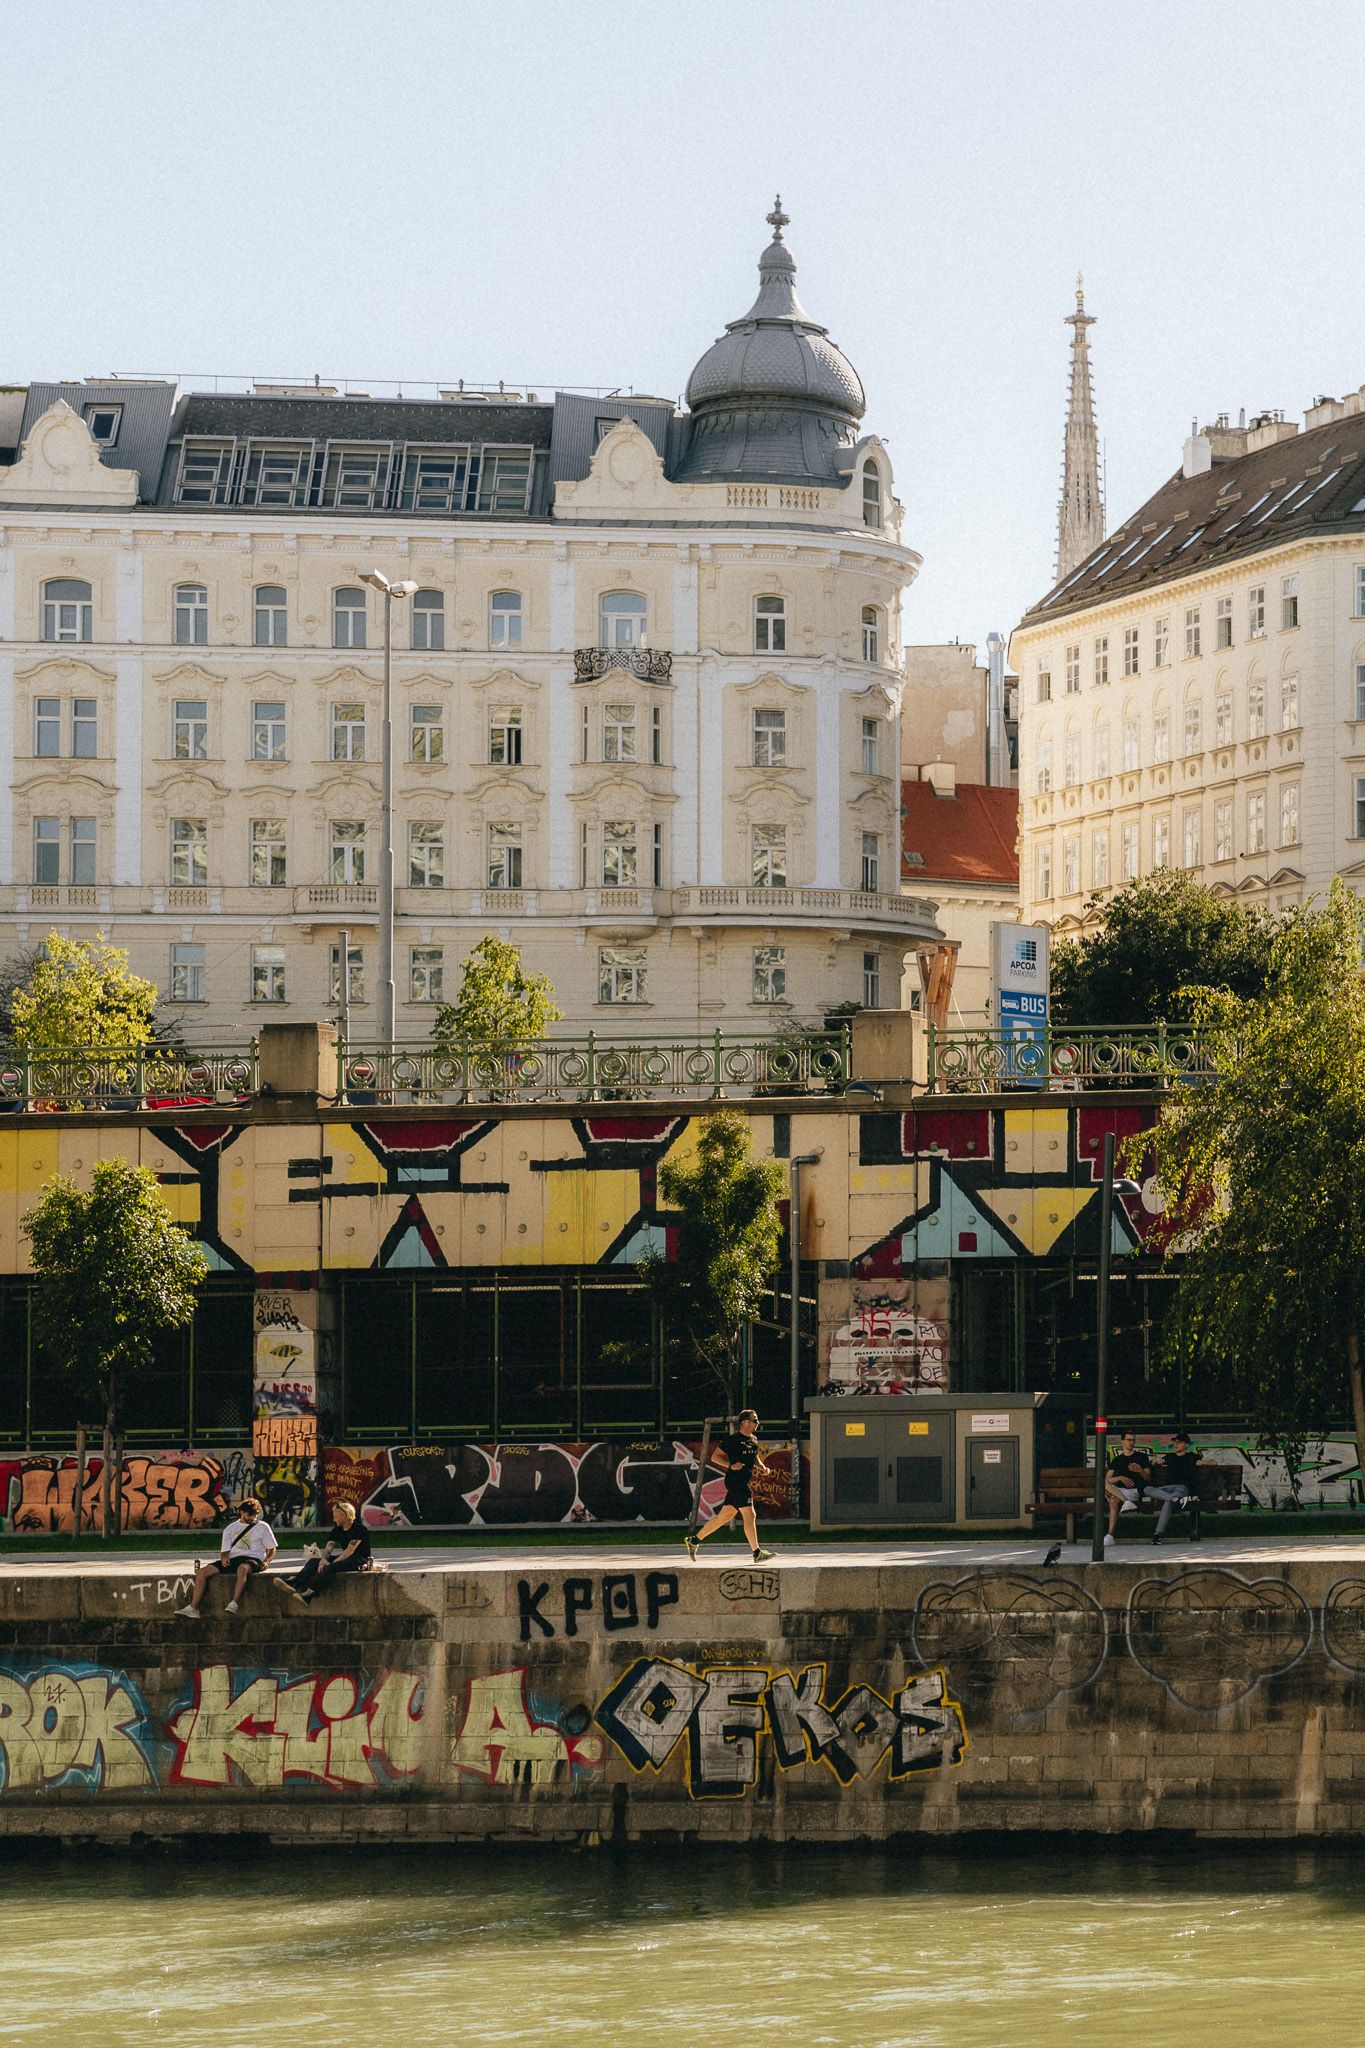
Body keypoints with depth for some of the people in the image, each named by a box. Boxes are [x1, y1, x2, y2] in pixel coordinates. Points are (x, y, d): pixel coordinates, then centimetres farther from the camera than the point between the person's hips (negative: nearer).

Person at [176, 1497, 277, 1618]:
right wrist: (223, 1557, -5)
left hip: (252, 1559, -4)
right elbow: (224, 1551, 19)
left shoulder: (263, 1527, 12)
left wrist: (266, 1561, -9)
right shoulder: (230, 1529, 20)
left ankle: (234, 1603, -51)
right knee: (202, 1572, -16)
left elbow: (272, 1549, 11)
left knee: (242, 1568, -43)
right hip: (232, 1560, 4)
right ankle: (193, 1609, -21)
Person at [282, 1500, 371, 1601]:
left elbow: (350, 1550, -20)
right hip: (345, 1558, 8)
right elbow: (328, 1547, 2)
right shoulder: (337, 1530, 11)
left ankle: (308, 1594, -51)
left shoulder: (359, 1528, -13)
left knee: (331, 1567, -35)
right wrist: (324, 1559, -21)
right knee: (313, 1561, -9)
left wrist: (333, 1562, -24)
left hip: (360, 1560, -8)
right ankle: (294, 1583, -34)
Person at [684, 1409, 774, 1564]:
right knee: (749, 1515, -10)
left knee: (724, 1516, 12)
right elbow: (715, 1456, -6)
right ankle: (757, 1553, -8)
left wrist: (762, 1467, 9)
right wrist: (731, 1465, -20)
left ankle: (693, 1541, 21)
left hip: (745, 1482, 9)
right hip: (735, 1481, -9)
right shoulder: (733, 1440, -10)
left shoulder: (754, 1440, 14)